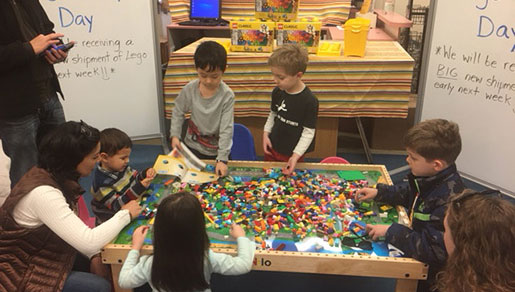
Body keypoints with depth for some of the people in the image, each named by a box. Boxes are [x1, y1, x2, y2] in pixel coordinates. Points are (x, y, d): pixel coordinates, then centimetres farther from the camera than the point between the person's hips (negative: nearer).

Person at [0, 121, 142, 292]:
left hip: (39, 254, 9)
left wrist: (93, 254, -7)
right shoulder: (43, 193, -32)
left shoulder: (54, 175, -4)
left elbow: (71, 227, 3)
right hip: (20, 274, -8)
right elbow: (88, 243, -32)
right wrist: (126, 214, -19)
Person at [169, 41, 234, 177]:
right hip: (193, 146, 3)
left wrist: (222, 159, -25)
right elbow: (178, 112, 4)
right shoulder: (190, 89, -13)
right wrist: (175, 135, -7)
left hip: (216, 150, -2)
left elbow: (226, 129, -22)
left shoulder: (227, 95, -22)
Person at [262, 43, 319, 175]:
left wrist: (296, 155, -23)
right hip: (272, 148, 5)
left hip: (292, 154, -5)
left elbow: (308, 132, -18)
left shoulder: (310, 101, -23)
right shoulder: (277, 92, -5)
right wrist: (266, 132, 0)